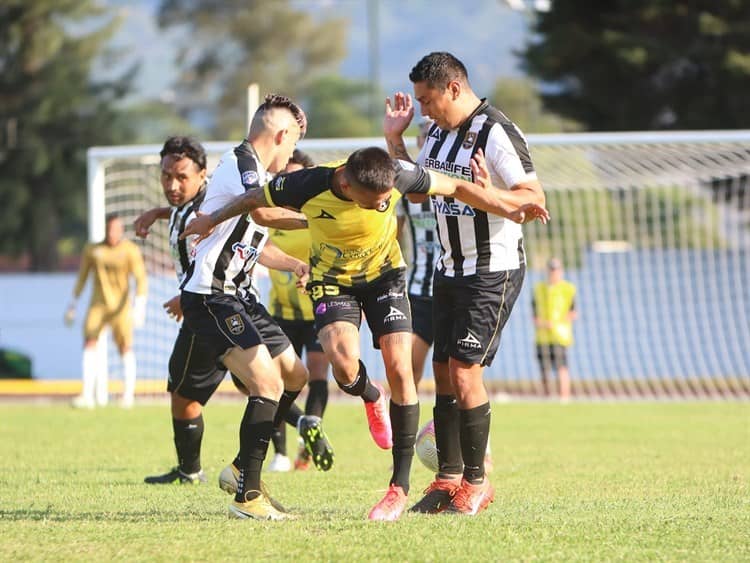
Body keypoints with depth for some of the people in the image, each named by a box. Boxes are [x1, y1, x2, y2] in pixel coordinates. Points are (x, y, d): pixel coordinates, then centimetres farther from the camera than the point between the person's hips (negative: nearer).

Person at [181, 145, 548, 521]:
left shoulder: (396, 176, -27)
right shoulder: (308, 186, -30)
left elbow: (455, 187, -9)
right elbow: (254, 198, -9)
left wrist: (511, 209, -8)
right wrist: (213, 220, 6)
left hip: (384, 273, 1)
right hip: (332, 280, -1)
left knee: (399, 368, -13)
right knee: (344, 363, -27)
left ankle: (400, 486, -5)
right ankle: (371, 399, 14)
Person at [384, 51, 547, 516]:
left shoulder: (496, 134, -17)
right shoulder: (439, 132, 10)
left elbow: (535, 198, -21)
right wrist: (394, 139, 11)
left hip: (493, 272, -9)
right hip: (451, 269, 9)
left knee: (464, 371, -11)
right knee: (443, 371, 7)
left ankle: (477, 482, -1)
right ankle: (450, 478, 13)